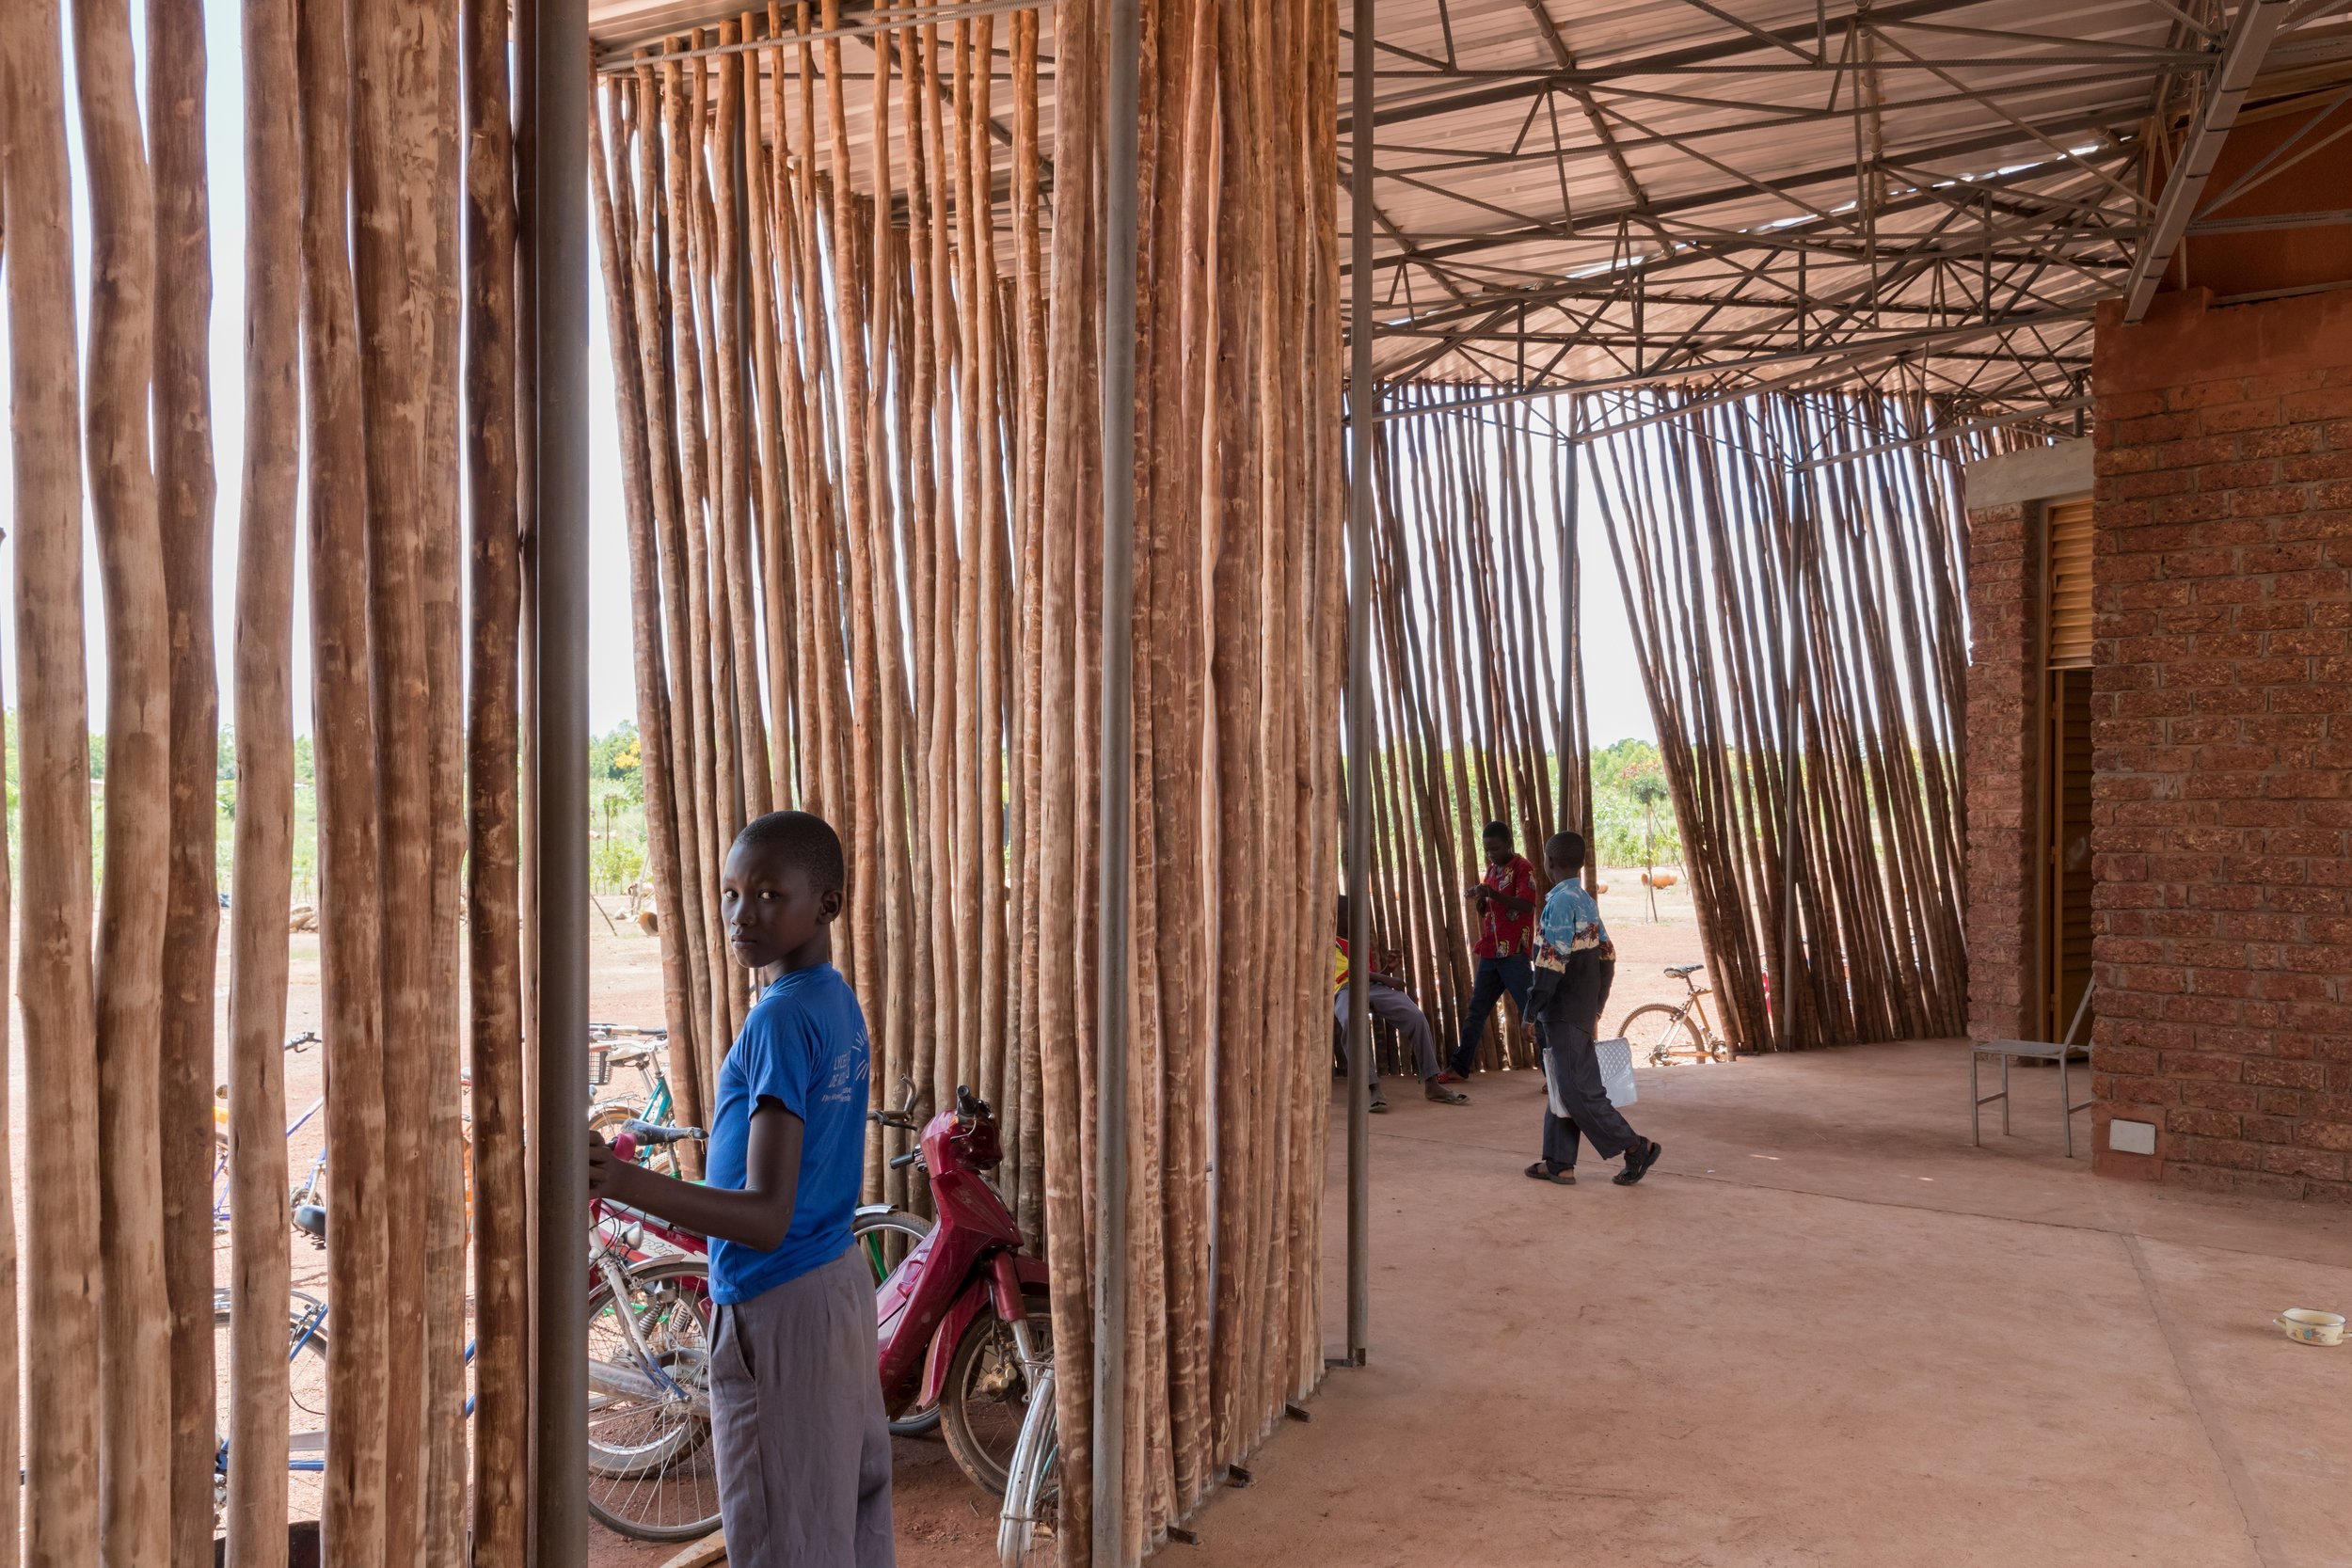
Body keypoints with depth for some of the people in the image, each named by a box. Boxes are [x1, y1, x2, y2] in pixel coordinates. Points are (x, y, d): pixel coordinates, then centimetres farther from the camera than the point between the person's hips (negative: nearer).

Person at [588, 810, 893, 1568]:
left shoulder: (781, 1018, -21)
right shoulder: (841, 1002, 6)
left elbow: (768, 1217, -28)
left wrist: (624, 1182, -40)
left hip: (777, 1310, -9)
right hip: (842, 1282, 9)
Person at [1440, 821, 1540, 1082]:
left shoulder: (1523, 868, -7)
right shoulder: (1492, 869, 17)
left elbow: (1527, 905, -20)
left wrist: (1493, 894, -28)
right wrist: (1479, 900, 0)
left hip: (1515, 954, -8)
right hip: (1490, 953, 8)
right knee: (1476, 1011, 11)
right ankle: (1460, 1068, 17)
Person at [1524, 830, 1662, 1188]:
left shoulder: (1560, 902, -16)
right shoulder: (1587, 902, 11)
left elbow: (1552, 964, -21)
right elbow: (1607, 958, 14)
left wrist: (1532, 1011, -15)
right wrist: (1595, 1010, 20)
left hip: (1563, 1014, -9)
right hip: (1583, 1011, 9)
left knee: (1579, 1091, -4)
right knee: (1563, 1088, 12)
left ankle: (1636, 1147, 1)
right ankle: (1560, 1163, 15)